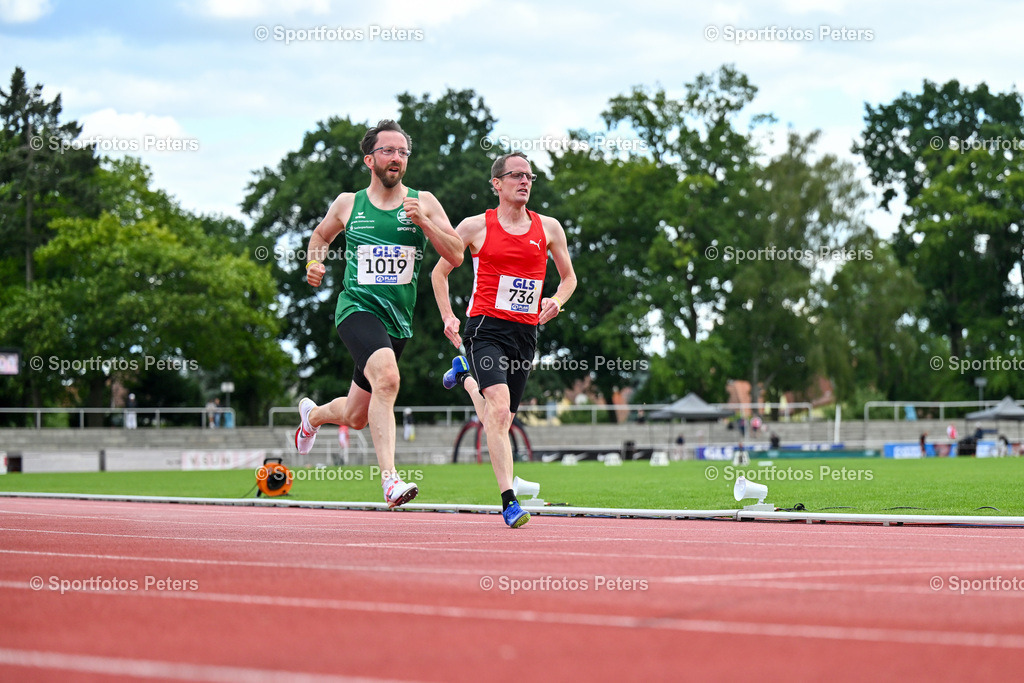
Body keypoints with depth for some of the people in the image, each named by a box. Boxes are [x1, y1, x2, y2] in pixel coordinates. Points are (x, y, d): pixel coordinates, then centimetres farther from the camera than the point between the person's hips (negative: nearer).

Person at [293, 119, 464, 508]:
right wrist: (314, 261, 3)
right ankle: (390, 479, -36)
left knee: (355, 417, 15)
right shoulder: (348, 204, 4)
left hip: (398, 320, 3)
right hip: (357, 308, -3)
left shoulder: (423, 203, 4)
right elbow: (321, 234, 24)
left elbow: (456, 255, -2)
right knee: (387, 376, -34)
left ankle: (313, 414, 52)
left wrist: (423, 222, -16)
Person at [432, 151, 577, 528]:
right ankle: (509, 501, -24)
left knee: (500, 420, 14)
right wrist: (448, 317, -1)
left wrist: (556, 300, -1)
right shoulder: (475, 227, 0)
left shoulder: (548, 228, 8)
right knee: (500, 409, -23)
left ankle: (465, 376, 46)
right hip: (486, 328, -4)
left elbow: (569, 277, 21)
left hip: (526, 332, 4)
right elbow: (439, 272, 12)